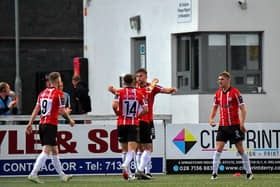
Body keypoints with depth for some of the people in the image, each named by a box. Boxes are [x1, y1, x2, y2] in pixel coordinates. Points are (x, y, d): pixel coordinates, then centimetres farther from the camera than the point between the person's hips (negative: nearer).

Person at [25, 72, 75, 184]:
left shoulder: (42, 93, 12)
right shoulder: (59, 94, -8)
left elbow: (36, 109, 11)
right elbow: (62, 111, -7)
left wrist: (30, 124, 12)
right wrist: (70, 120, 8)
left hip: (42, 124, 8)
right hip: (51, 125, -8)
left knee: (54, 151, 16)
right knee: (46, 151, -11)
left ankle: (62, 175, 24)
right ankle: (33, 174, -22)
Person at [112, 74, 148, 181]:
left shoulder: (120, 92, -1)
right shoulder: (139, 94, 5)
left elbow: (114, 105, -15)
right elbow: (145, 109, 5)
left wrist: (117, 112, 5)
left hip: (121, 124, 1)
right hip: (133, 124, -1)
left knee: (125, 150, 14)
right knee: (131, 150, -7)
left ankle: (128, 173, 18)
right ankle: (125, 165, -36)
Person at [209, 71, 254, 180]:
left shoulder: (235, 93, -9)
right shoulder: (218, 93, 8)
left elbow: (243, 109, -9)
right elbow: (215, 107, 22)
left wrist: (242, 123, -17)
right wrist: (211, 118, 7)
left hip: (235, 126, -4)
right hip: (222, 126, 4)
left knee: (241, 150, 0)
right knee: (218, 149, -5)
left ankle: (249, 173, 8)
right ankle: (214, 173, -2)